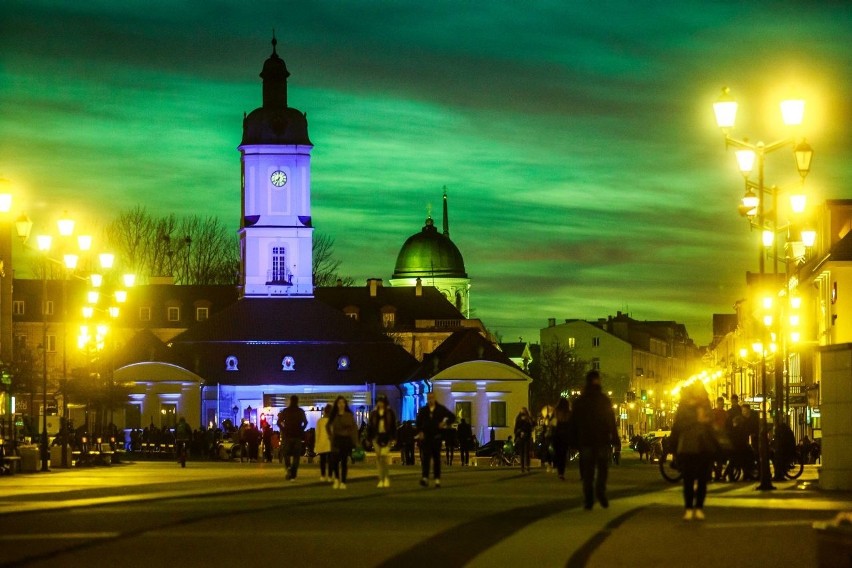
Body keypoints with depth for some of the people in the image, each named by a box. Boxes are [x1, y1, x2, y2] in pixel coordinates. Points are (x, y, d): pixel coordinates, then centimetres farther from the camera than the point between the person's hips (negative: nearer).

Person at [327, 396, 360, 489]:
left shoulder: (349, 415, 1)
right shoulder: (334, 415, 6)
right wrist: (330, 435, 9)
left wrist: (355, 442, -7)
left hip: (346, 440, -1)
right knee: (334, 460, -11)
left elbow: (354, 428, 0)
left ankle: (343, 482, 9)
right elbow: (328, 426, 21)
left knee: (344, 462, 1)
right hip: (336, 440, 1)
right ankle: (336, 478, 12)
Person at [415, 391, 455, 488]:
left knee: (437, 459, 6)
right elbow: (418, 423, 14)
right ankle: (425, 478, -21)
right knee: (425, 458, -13)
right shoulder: (423, 410, 7)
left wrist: (445, 424, -5)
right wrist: (420, 432, -1)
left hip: (436, 437, 0)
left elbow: (452, 417, 8)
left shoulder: (441, 409, 3)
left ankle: (437, 480, 11)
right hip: (426, 437, 0)